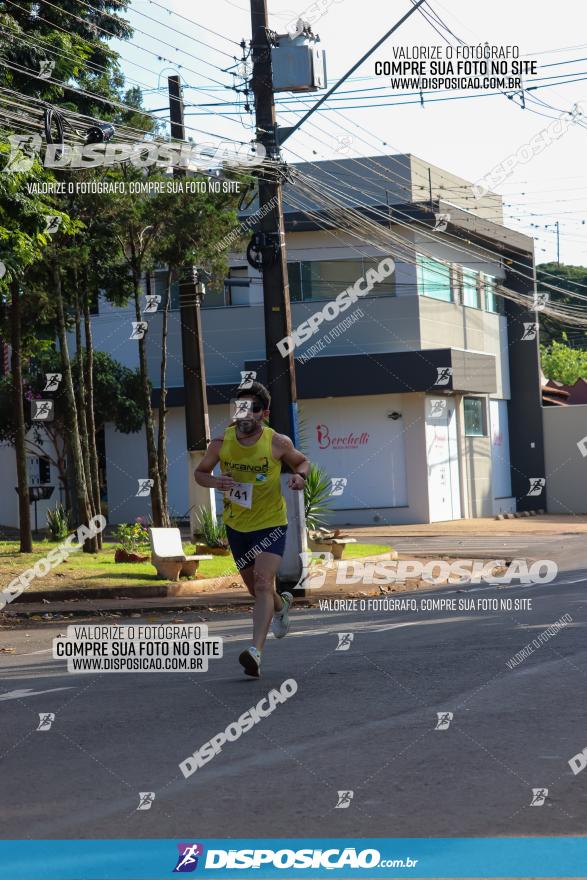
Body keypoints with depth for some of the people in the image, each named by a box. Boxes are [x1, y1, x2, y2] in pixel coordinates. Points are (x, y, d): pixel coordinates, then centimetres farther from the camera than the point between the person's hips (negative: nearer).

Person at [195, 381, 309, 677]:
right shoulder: (221, 443, -9)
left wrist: (300, 476, -17)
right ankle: (281, 604, 55)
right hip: (236, 525, 4)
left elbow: (301, 461, 6)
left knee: (263, 582, -22)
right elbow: (200, 472, 5)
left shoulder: (277, 443, -13)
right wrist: (215, 482, -17)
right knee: (254, 586, 19)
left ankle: (256, 650, -30)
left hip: (271, 523, -4)